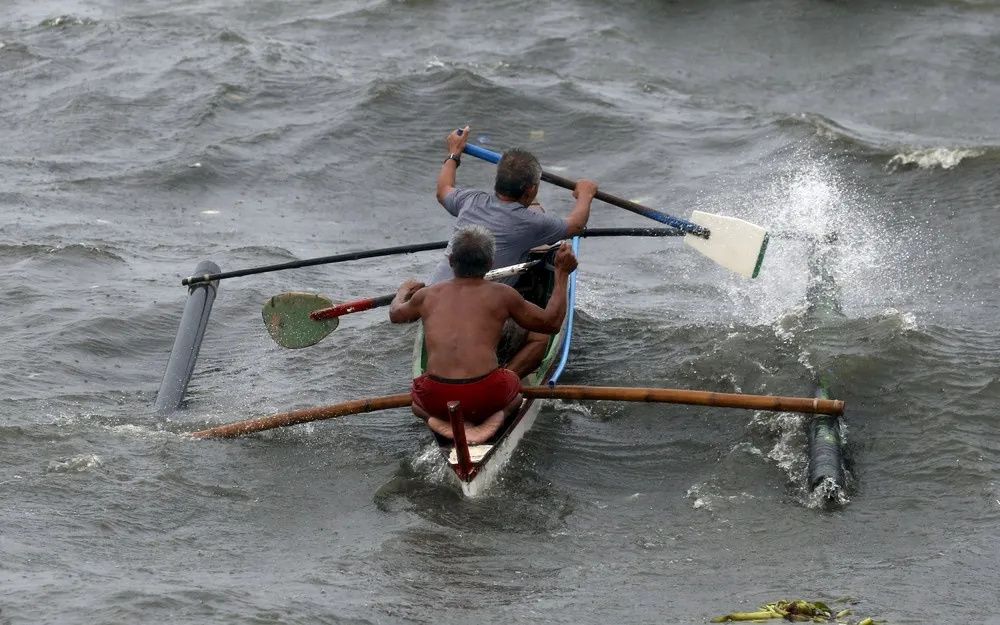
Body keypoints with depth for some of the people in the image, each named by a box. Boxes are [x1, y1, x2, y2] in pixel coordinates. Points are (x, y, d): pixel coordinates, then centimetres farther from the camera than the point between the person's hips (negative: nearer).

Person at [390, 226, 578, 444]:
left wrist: (403, 291, 58)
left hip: (437, 400, 1)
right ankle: (495, 416, 0)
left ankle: (439, 419, 2)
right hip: (487, 396, -1)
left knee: (417, 400, 36)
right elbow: (551, 323, 17)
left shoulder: (426, 296, 12)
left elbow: (396, 314, 36)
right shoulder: (501, 295, 5)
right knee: (515, 390, 34)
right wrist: (562, 274, 26)